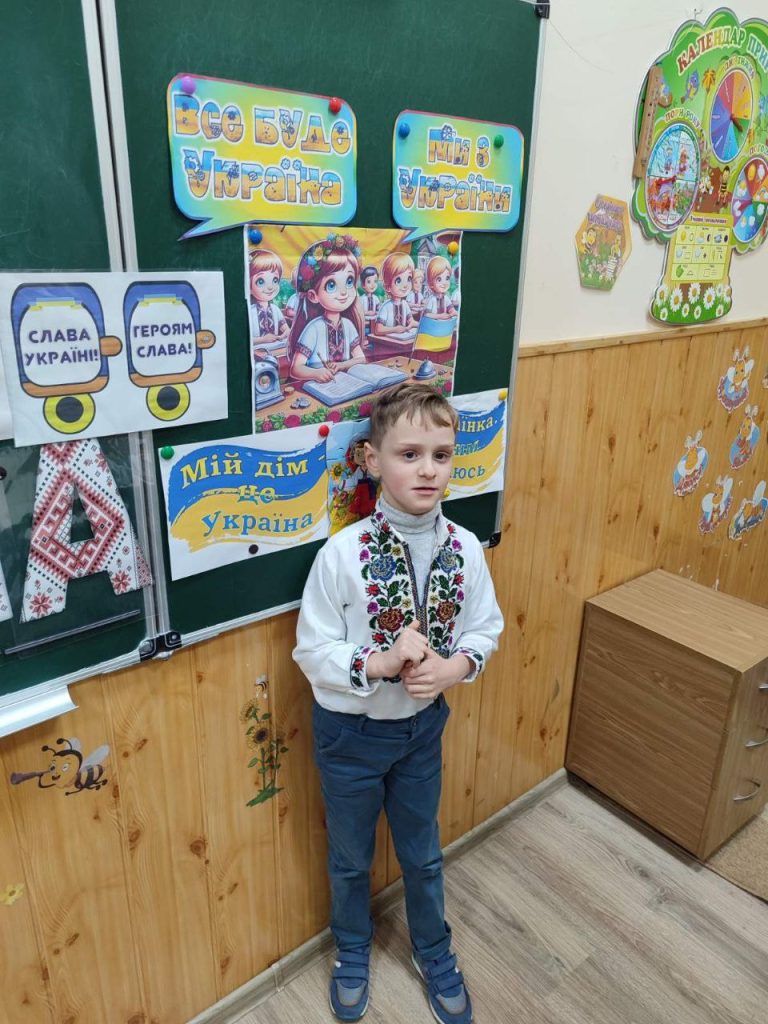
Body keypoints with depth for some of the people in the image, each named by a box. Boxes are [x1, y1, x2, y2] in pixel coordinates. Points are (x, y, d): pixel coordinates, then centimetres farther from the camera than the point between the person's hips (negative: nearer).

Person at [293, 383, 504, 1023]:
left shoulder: (465, 548, -14)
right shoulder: (342, 553, -24)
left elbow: (485, 630, -2)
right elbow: (312, 651, -17)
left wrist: (451, 668, -20)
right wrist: (382, 662, -31)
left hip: (424, 725, 3)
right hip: (351, 731, -2)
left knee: (423, 852, 26)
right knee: (351, 857, 23)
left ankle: (433, 952, 56)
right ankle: (353, 953, 55)